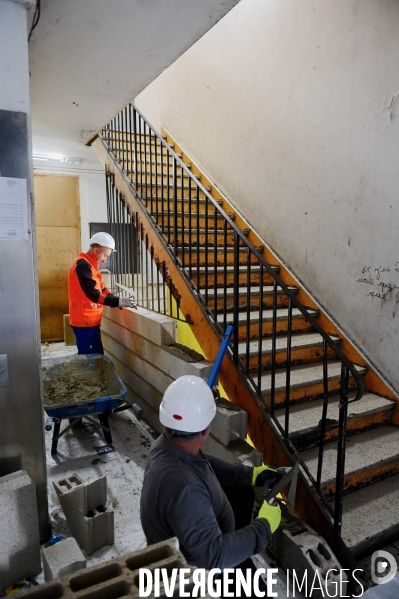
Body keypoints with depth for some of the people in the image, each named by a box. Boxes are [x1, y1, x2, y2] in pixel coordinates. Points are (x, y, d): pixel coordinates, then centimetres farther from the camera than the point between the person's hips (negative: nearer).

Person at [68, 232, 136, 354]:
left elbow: (101, 289, 15)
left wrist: (118, 301, 2)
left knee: (95, 355, 14)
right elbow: (93, 294, -27)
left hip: (88, 320, 10)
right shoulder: (83, 265, -18)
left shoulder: (89, 264, 15)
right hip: (85, 321, -10)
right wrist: (118, 301, -31)